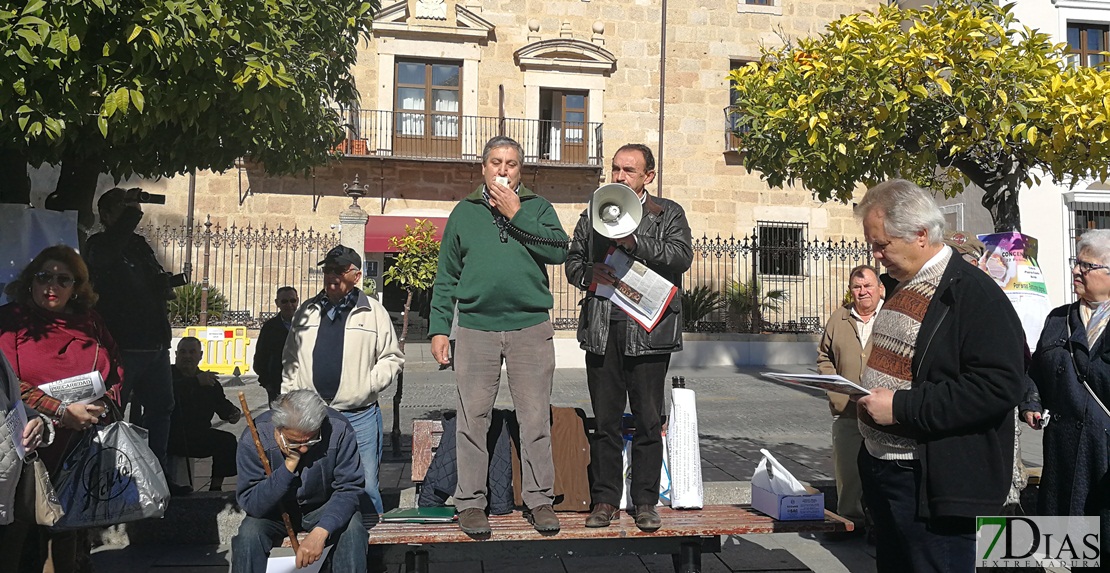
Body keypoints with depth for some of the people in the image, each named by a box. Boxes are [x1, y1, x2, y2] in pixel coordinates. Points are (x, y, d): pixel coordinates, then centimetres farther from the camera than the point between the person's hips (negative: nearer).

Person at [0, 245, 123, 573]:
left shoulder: (89, 322, 11)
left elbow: (116, 368, 14)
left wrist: (105, 402, -5)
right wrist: (61, 412, -18)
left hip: (85, 444, 3)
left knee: (73, 533, 12)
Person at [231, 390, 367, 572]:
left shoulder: (339, 429, -25)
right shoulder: (253, 439, -24)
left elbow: (348, 489, -22)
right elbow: (251, 504, -24)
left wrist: (320, 532, -36)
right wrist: (289, 466, -35)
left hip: (324, 508, 0)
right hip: (276, 511, 0)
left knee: (352, 528, -29)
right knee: (248, 533, -29)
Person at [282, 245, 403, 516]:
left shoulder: (373, 312, 2)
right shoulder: (306, 312, 12)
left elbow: (392, 357, 4)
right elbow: (291, 361, 17)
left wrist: (368, 384, -8)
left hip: (359, 417, -3)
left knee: (365, 491, 0)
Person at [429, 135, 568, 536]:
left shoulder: (537, 207, 11)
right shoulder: (464, 212, 13)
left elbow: (558, 251, -7)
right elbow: (446, 276, 12)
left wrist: (516, 214, -8)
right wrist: (438, 328, 5)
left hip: (531, 328, 0)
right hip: (476, 328, 1)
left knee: (536, 418, 2)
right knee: (473, 418, 2)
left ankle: (538, 499, 14)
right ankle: (471, 502, 13)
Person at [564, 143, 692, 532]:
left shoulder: (668, 214, 8)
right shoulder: (593, 214, 17)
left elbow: (681, 257, -8)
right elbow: (572, 261, 19)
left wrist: (633, 241, -17)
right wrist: (588, 274, -3)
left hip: (648, 329, -2)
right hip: (601, 329, 2)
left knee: (648, 422, 3)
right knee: (605, 421, 7)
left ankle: (645, 502, 16)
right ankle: (605, 501, 17)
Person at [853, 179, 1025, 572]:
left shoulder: (972, 292, -14)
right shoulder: (901, 289, 13)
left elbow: (999, 386, -23)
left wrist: (901, 407, -24)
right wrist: (866, 399, 7)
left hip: (934, 489, -8)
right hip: (883, 475, 9)